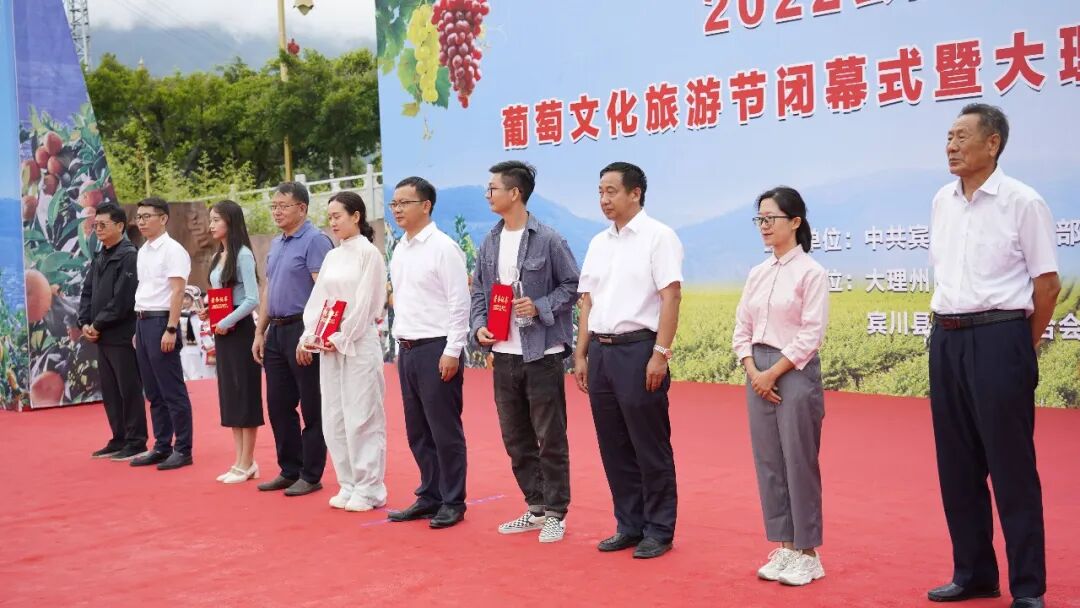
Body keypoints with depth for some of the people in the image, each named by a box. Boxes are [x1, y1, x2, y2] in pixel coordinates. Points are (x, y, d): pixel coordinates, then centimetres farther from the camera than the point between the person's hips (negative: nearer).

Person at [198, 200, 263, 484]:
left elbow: (253, 299, -17)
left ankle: (247, 463, 6)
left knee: (244, 394, -1)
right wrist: (209, 314, 1)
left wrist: (226, 322, -16)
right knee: (228, 395, 10)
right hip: (221, 330, 9)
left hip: (239, 329, -9)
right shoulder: (218, 256, 13)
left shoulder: (243, 254, -12)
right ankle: (241, 461, 17)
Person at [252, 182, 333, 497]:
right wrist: (260, 333, 15)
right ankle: (289, 470, 24)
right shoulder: (276, 244, 15)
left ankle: (311, 476, 10)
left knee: (311, 409, 1)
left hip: (302, 330, -9)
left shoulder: (315, 240, -11)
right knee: (278, 406, 12)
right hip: (276, 331, 9)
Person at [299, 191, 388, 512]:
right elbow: (317, 299, 12)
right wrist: (310, 335, -1)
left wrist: (341, 338, -12)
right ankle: (348, 485, 18)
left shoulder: (369, 253, -6)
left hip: (359, 344, -7)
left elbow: (365, 303, -11)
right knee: (333, 418, 8)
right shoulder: (332, 256, 14)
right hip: (329, 346, 7)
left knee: (361, 416, -4)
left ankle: (369, 489, 4)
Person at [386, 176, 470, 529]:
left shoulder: (443, 247, -11)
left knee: (445, 431, 0)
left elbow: (460, 303, -13)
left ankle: (453, 502, 12)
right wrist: (400, 345, 14)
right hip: (407, 350, 8)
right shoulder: (399, 251, 13)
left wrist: (452, 352, -17)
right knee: (417, 430, 14)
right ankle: (430, 496, 25)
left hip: (437, 349, -8)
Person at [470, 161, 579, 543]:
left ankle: (555, 514, 15)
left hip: (542, 354, -6)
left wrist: (541, 307, -16)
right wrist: (479, 325, -1)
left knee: (550, 439, 2)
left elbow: (572, 285, -4)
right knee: (515, 439, 13)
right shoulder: (490, 243, 9)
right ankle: (535, 508, 26)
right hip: (504, 355, 6)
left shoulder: (547, 239, -8)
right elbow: (479, 292, 14)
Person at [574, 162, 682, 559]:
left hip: (638, 349, -7)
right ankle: (629, 525, 23)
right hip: (600, 351, 7)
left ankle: (659, 531, 12)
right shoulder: (598, 243, 15)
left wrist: (660, 354, -18)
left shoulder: (657, 236, -5)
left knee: (650, 447, 1)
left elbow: (671, 297, -12)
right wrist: (581, 354, 12)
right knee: (614, 447, 11)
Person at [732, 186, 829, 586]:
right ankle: (785, 547, 19)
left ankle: (807, 553, 12)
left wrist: (773, 373, -14)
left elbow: (811, 335, -13)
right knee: (768, 462, 8)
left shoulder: (810, 272, -7)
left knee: (798, 463, 0)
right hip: (759, 375, 6)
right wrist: (753, 371, -4)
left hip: (795, 372, -6)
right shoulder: (757, 273, 11)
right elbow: (742, 329, 11)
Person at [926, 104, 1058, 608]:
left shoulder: (1022, 202, -7)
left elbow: (1048, 282, -5)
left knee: (1010, 464, -1)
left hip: (998, 338, -6)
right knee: (957, 463, 11)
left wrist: (1023, 345, 0)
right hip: (946, 339, 6)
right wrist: (948, 329, 13)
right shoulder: (942, 201, 11)